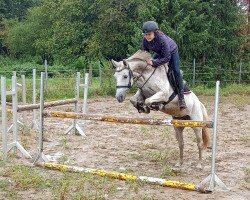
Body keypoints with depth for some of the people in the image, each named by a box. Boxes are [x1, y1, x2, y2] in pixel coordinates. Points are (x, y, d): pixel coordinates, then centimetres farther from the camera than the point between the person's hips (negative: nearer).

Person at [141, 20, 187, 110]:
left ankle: (181, 97, -11)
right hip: (159, 53, 6)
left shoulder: (162, 39, -43)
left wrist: (154, 63, -45)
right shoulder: (145, 40, -27)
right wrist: (147, 61, -26)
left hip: (172, 52, -6)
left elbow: (167, 58, -40)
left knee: (176, 72, -16)